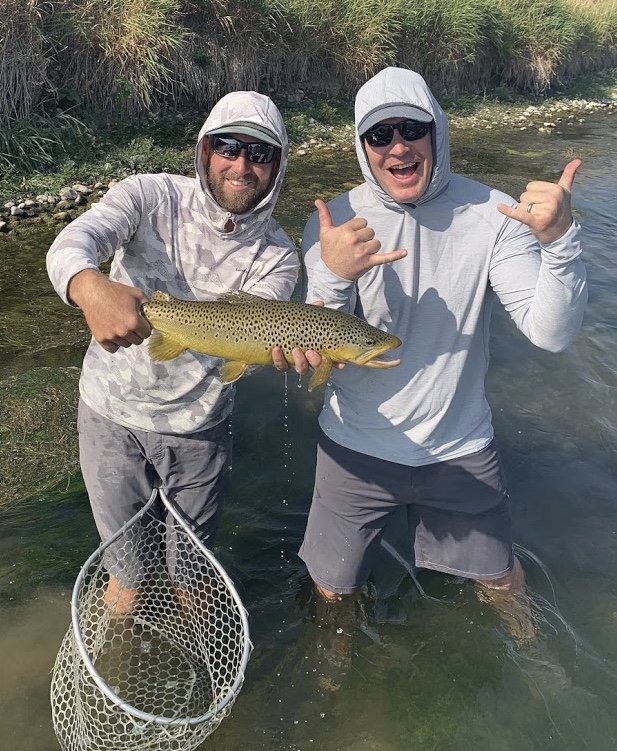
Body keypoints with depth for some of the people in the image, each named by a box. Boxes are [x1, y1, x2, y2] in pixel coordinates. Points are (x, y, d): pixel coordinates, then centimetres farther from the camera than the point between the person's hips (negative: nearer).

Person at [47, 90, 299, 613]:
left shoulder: (276, 255, -9)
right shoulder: (151, 196, -12)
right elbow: (69, 245, -28)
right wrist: (91, 287, -53)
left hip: (197, 427, 1)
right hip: (111, 412, 0)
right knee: (127, 564, 17)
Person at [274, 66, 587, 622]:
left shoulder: (492, 215, -12)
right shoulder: (334, 223, -12)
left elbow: (552, 333, -19)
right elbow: (318, 356, -17)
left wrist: (560, 240, -36)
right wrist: (333, 277, -37)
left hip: (462, 448, 1)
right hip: (357, 447, 0)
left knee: (502, 580, 23)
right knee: (334, 592, 16)